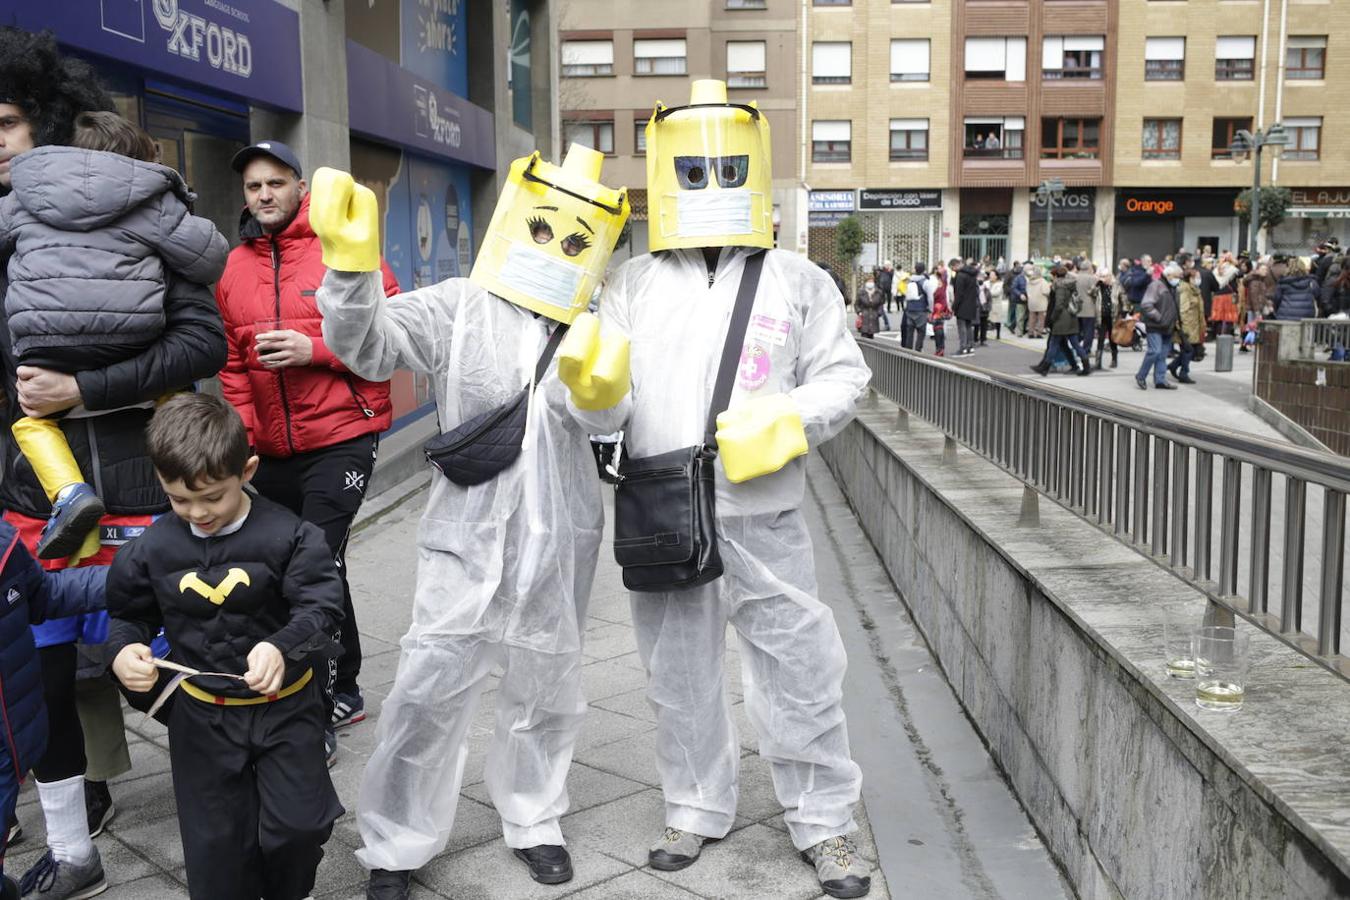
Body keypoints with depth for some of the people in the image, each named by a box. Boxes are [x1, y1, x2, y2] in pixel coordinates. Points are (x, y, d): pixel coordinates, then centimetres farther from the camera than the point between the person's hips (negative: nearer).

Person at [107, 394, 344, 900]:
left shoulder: (288, 536, -16)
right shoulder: (153, 549, -6)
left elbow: (321, 608, -20)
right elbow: (129, 615, 6)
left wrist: (281, 647, -39)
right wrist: (123, 652, -16)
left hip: (285, 706, -2)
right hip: (202, 717, 3)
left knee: (297, 824, -1)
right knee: (215, 842, 11)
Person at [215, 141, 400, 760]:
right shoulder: (235, 267, 11)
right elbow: (232, 361, 14)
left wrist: (315, 349, -18)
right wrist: (241, 429, 1)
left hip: (340, 438, -5)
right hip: (271, 450, 5)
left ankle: (317, 714, 1)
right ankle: (344, 692, 29)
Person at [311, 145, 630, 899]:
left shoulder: (602, 328, 3)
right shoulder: (458, 309, -3)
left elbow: (610, 421, -5)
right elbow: (368, 345, -14)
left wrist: (604, 390, -27)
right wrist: (353, 269, -30)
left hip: (561, 545, 3)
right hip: (471, 539, -2)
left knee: (549, 692, 17)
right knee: (430, 693, -3)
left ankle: (533, 819, 39)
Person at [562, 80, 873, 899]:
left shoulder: (797, 279, 4)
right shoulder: (632, 285, 7)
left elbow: (844, 377, 4)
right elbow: (609, 415, 3)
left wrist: (788, 419, -15)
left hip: (765, 517, -1)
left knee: (800, 673, 4)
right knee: (680, 675, 14)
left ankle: (825, 822, 22)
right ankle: (698, 809, 33)